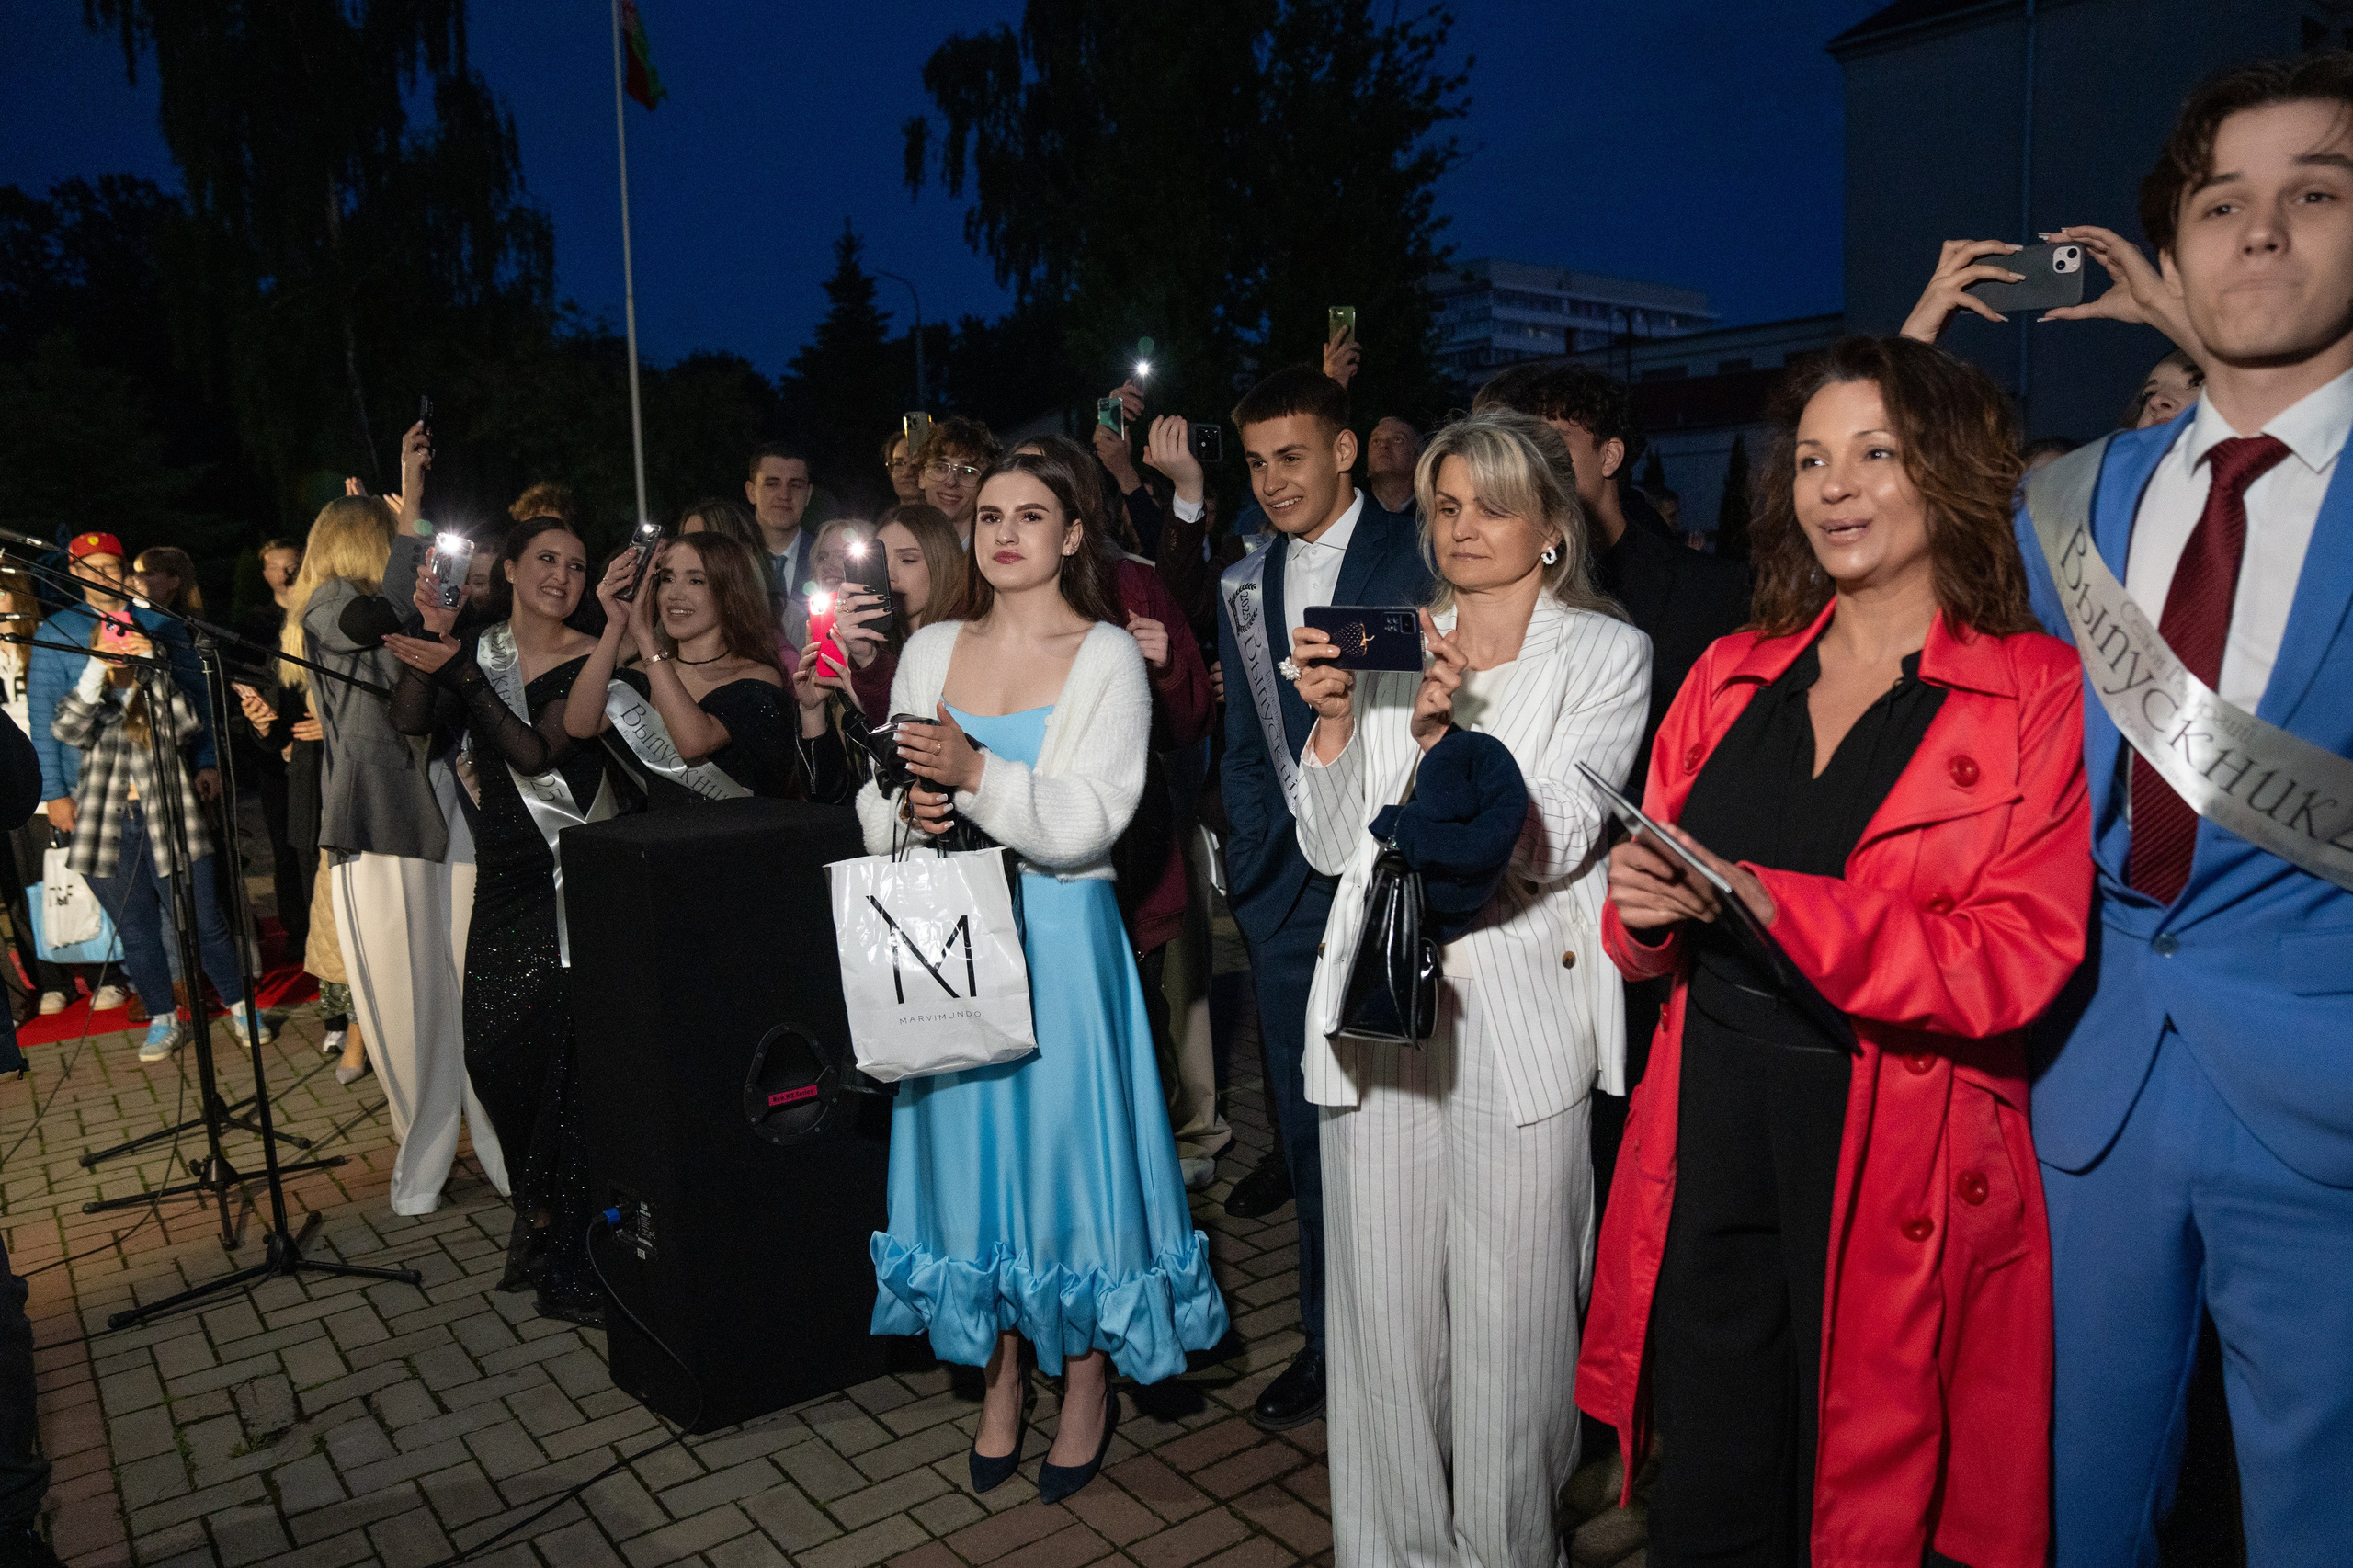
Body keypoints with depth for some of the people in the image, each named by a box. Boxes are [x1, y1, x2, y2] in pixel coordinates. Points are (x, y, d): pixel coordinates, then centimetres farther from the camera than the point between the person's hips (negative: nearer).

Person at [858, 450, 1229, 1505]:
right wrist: (910, 809, -12)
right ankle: (1001, 1378, 30)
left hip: (1060, 937, -4)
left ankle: (1087, 1386, 24)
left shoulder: (1107, 656, -4)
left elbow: (1087, 820, -14)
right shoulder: (931, 649, 10)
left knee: (1065, 1138, 3)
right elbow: (877, 806, 10)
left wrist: (977, 774, -26)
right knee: (971, 1145, 11)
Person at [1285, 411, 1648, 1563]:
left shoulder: (1607, 653, 3)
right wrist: (1333, 720, -6)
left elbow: (1554, 843, -9)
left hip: (1522, 1017, -3)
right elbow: (1330, 846, 9)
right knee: (1383, 1306, 10)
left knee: (1514, 1317, 4)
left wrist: (1448, 728, -21)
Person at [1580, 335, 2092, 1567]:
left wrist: (1772, 904, -23)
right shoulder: (1732, 676, 10)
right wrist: (1643, 907, -9)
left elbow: (2020, 960, -13)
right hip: (1710, 1145, 4)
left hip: (1898, 1172, -3)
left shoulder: (2039, 693, -3)